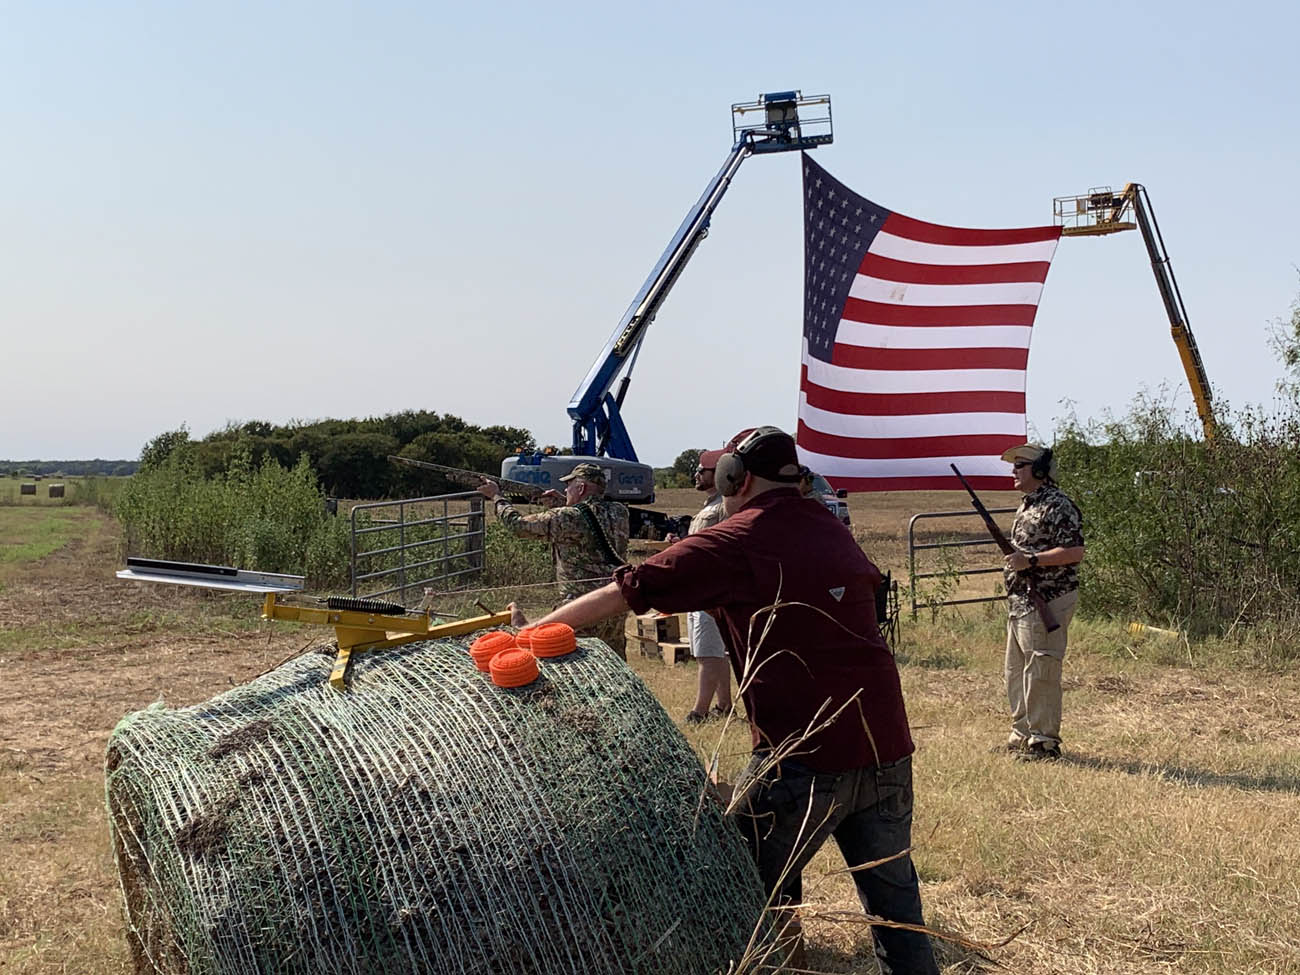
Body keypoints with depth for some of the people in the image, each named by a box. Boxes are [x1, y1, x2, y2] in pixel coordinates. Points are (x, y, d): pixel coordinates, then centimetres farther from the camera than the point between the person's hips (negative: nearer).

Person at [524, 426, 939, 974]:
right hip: (888, 745, 6)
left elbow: (616, 596, -3)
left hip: (806, 757, -6)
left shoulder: (734, 543, -3)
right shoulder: (834, 532, 13)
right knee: (892, 896, 16)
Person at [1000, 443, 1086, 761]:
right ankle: (1022, 735, 23)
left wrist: (1030, 560, -22)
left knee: (1040, 674, -7)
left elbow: (1075, 552, -20)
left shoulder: (1058, 506, -13)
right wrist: (1012, 558, 10)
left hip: (1046, 602, -10)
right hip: (1020, 602, 10)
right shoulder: (1026, 505, 18)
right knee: (1017, 672, 14)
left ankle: (1044, 742, 0)